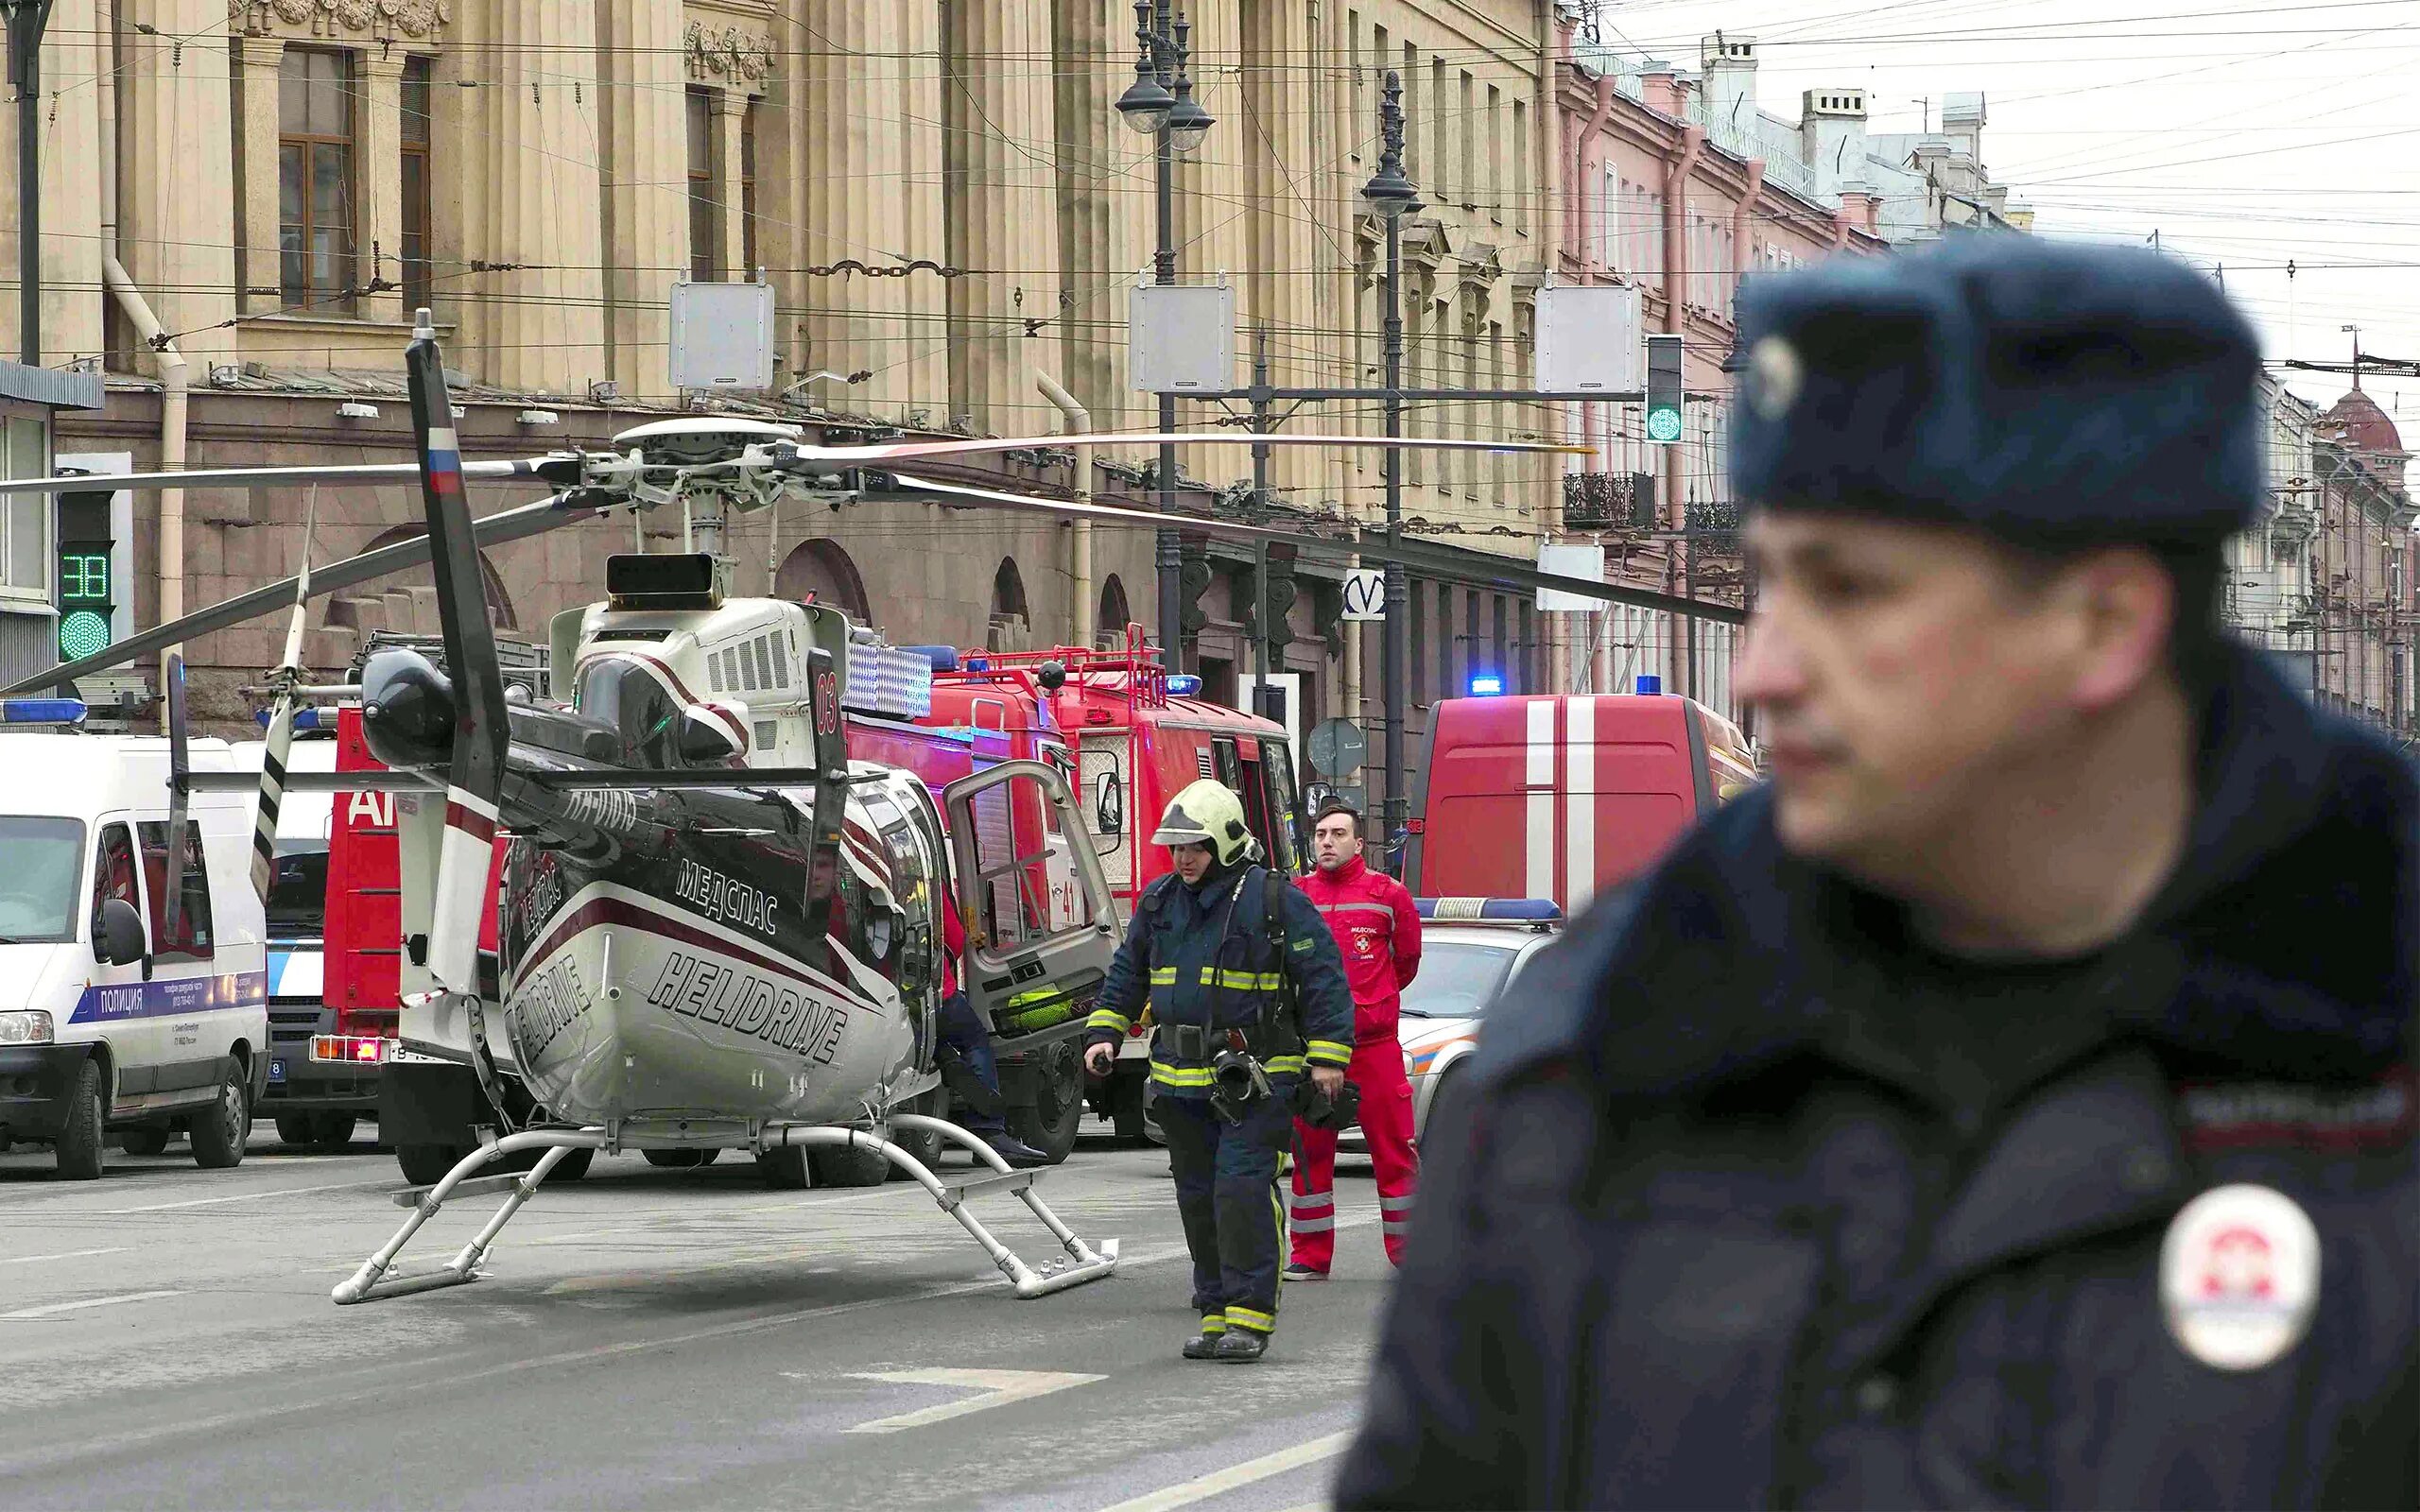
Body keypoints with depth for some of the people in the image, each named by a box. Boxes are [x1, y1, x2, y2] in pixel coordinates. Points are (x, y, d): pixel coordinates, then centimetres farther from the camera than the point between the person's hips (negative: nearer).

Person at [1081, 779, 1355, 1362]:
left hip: (1254, 1078, -6)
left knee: (1242, 1189, -14)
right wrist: (1104, 1034, 10)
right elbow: (1127, 973, 22)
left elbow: (1323, 978, -6)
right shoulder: (1160, 903, 11)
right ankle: (1215, 1311, 15)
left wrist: (1327, 1057, -10)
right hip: (1182, 1082, 6)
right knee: (1198, 1198, 9)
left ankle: (1250, 1316, -13)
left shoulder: (1275, 901, -6)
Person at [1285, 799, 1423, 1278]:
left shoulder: (1387, 893, 2)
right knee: (1309, 1152, 5)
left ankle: (1408, 1254, 5)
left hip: (1374, 1042, -2)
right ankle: (1311, 1258, 12)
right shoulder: (1294, 896, 6)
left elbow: (1407, 959, 12)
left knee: (1395, 1150, -1)